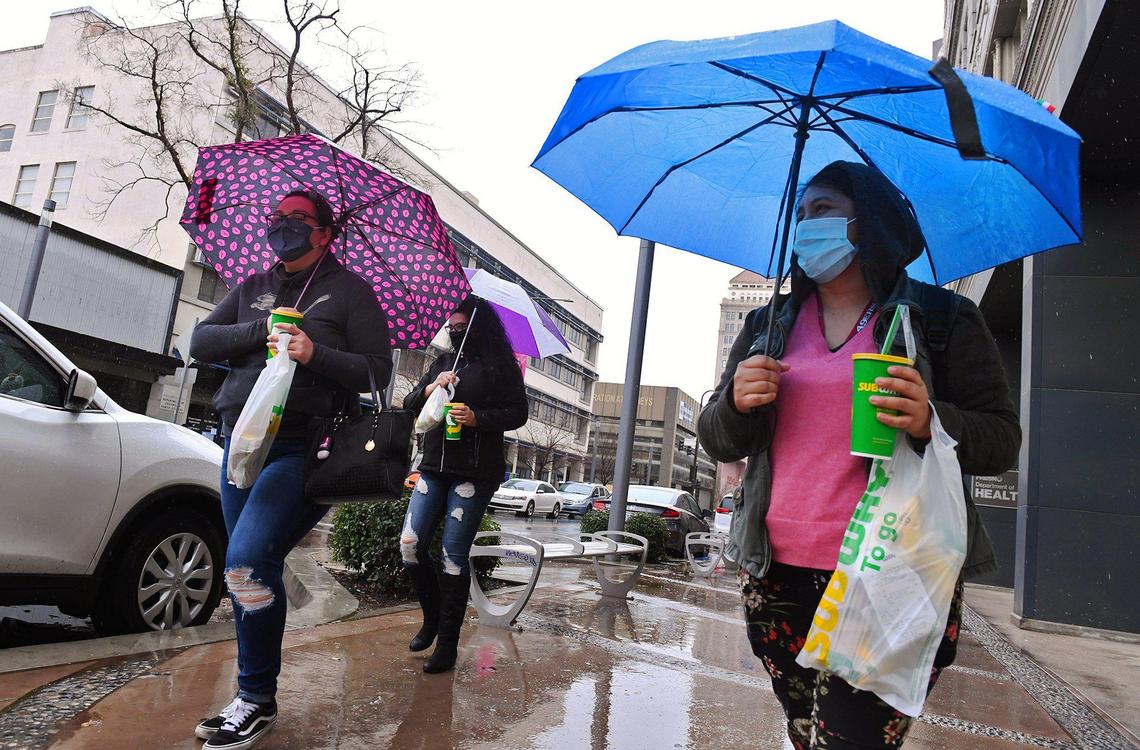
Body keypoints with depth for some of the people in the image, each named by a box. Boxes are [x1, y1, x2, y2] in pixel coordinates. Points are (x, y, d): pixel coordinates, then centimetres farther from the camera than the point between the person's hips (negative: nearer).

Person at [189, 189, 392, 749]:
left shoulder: (350, 291, 2)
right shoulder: (253, 289, 18)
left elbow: (378, 370, -5)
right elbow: (200, 341, 10)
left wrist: (315, 354, -20)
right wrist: (261, 331, -6)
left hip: (305, 446, -6)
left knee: (248, 561, -19)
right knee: (255, 571, 9)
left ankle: (257, 700, -2)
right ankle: (252, 700, 22)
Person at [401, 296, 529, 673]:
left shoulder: (500, 367, 1)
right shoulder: (442, 364, 17)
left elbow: (518, 413, -4)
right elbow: (408, 405, 15)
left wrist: (478, 418, -19)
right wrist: (429, 389, -6)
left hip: (474, 472, -5)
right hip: (434, 468, 5)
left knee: (454, 556, -3)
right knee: (411, 546, 0)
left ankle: (447, 645, 9)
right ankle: (432, 618, 25)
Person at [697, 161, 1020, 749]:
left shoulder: (941, 319, 3)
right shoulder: (768, 325, 12)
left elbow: (1001, 440, 1)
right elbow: (718, 443, 11)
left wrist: (932, 422, -20)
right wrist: (737, 404, -11)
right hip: (778, 580, 4)